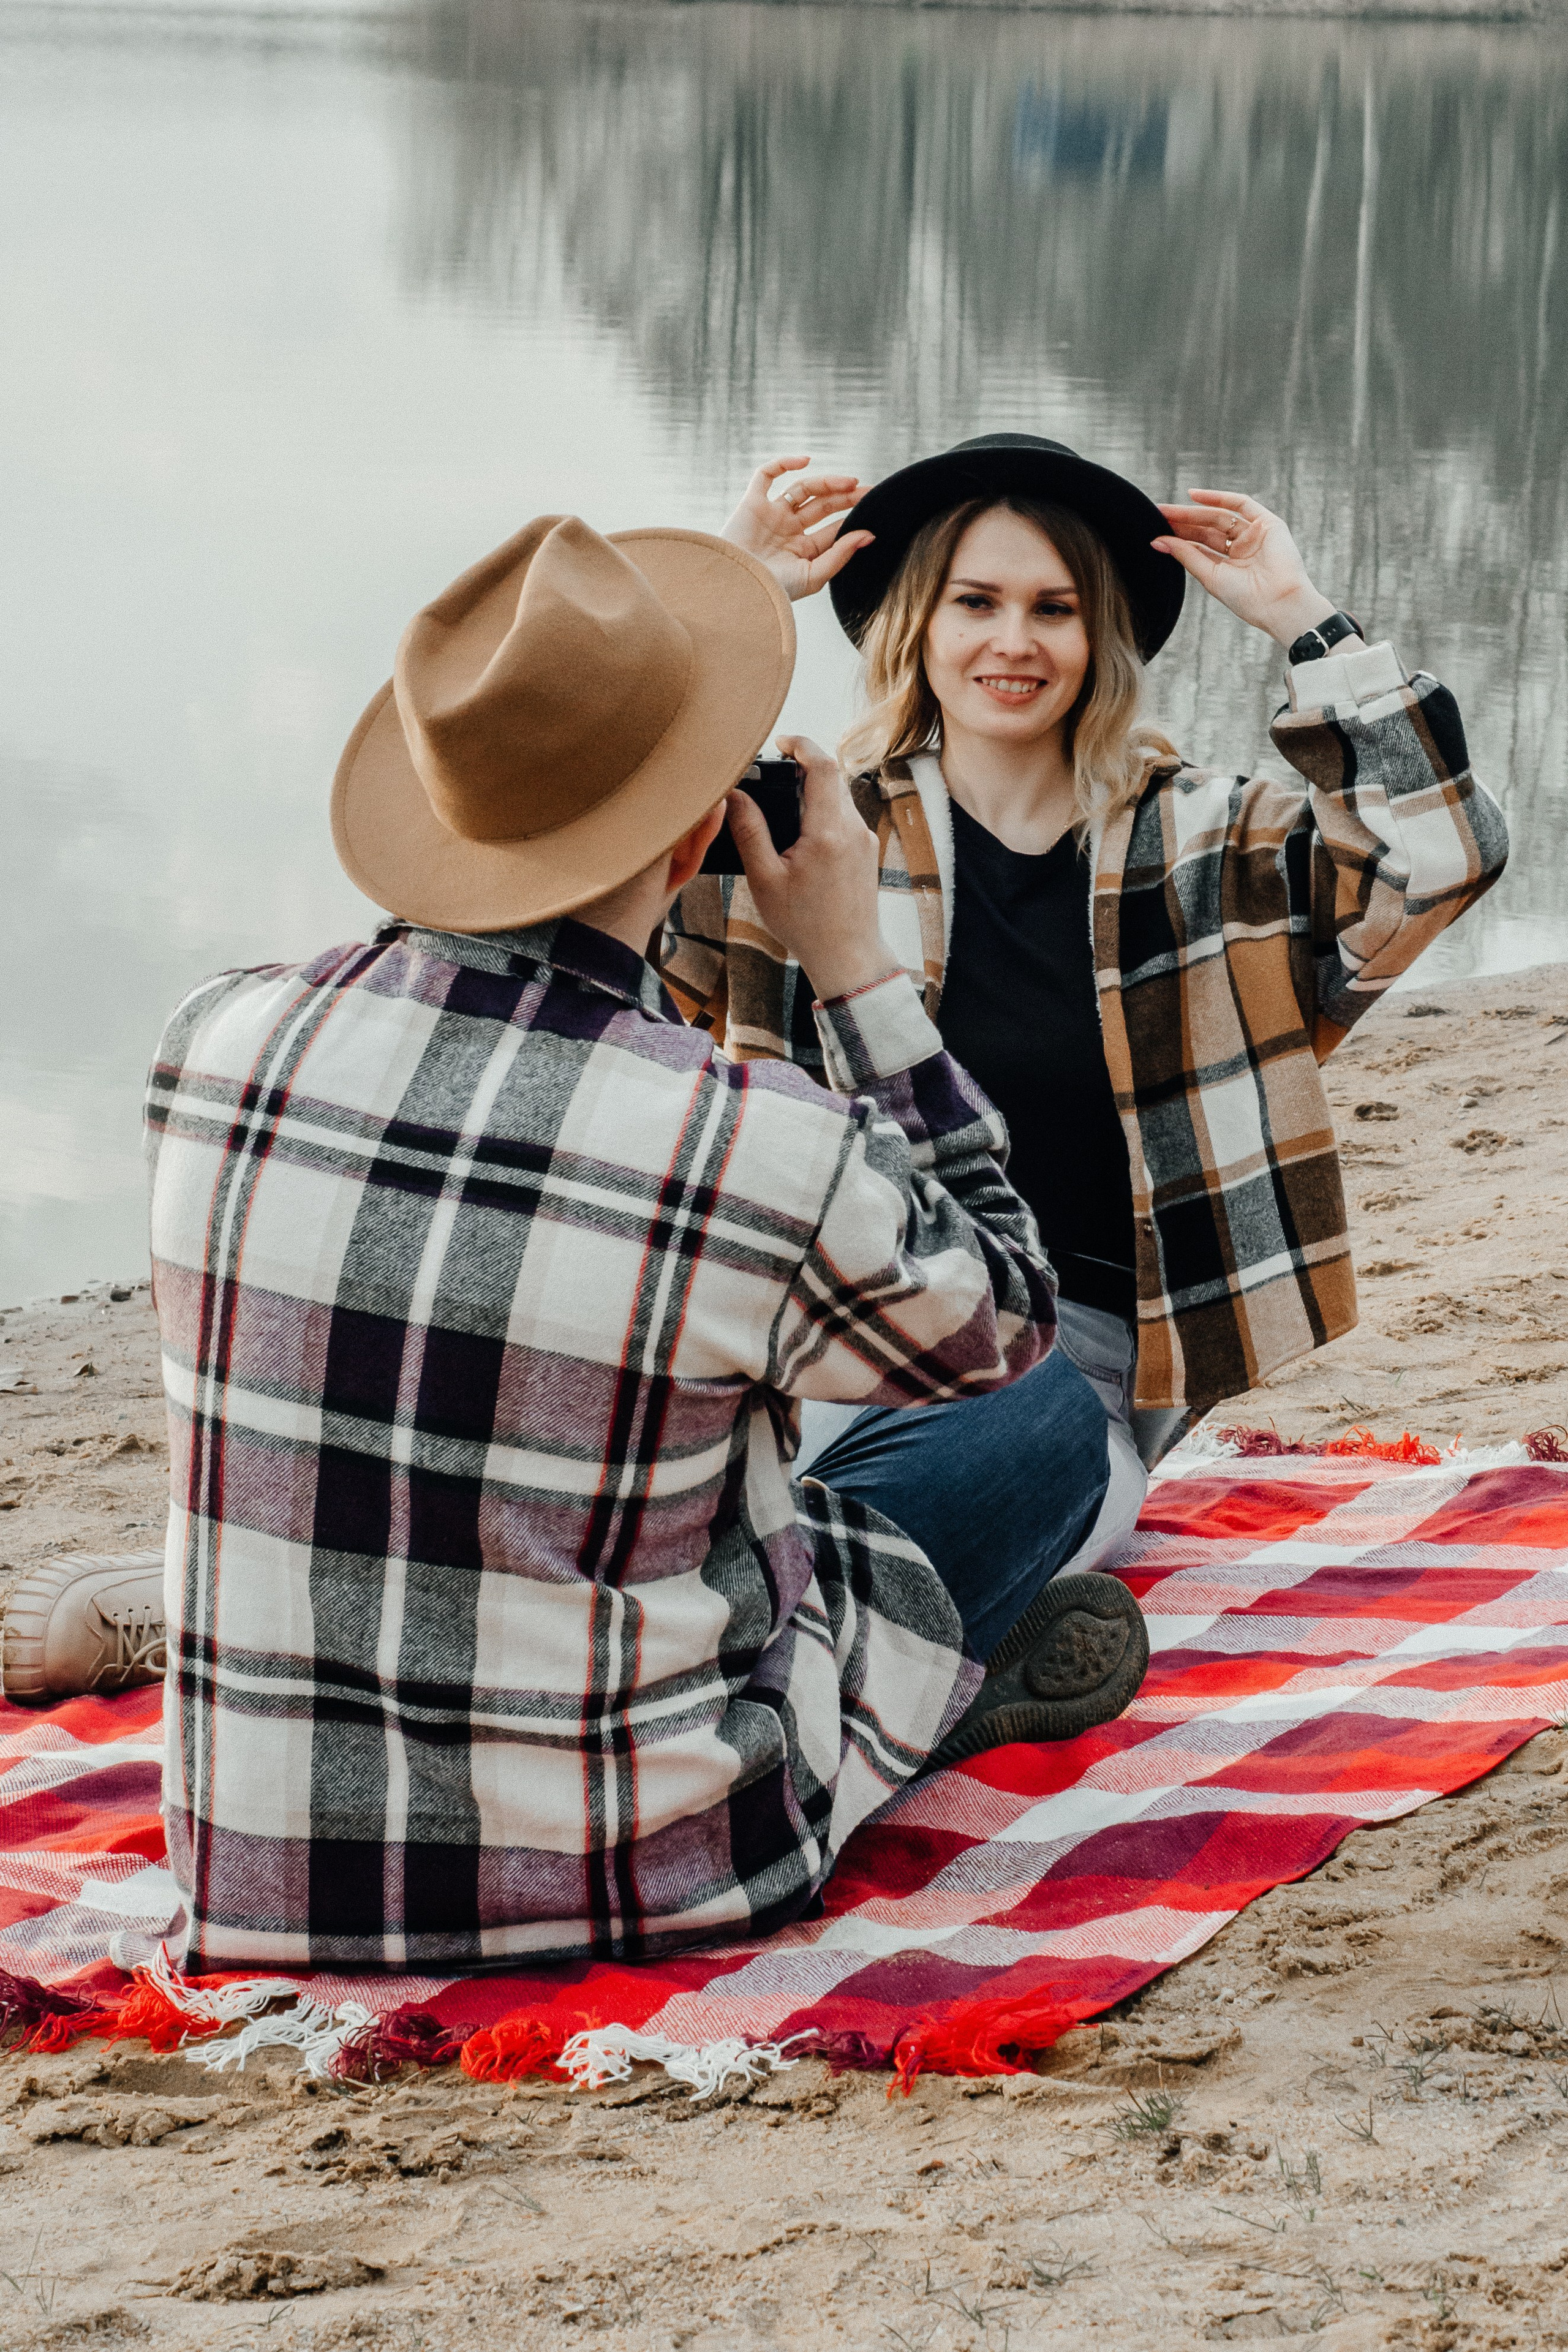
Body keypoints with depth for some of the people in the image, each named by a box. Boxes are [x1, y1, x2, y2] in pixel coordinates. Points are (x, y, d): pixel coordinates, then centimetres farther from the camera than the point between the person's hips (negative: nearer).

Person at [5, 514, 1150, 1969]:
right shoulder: (768, 1155, -23)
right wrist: (854, 965, 2)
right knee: (1052, 1412, 19)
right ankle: (951, 1675, 50)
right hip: (632, 1875, -4)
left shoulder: (216, 1048, -10)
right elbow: (998, 1319, 1)